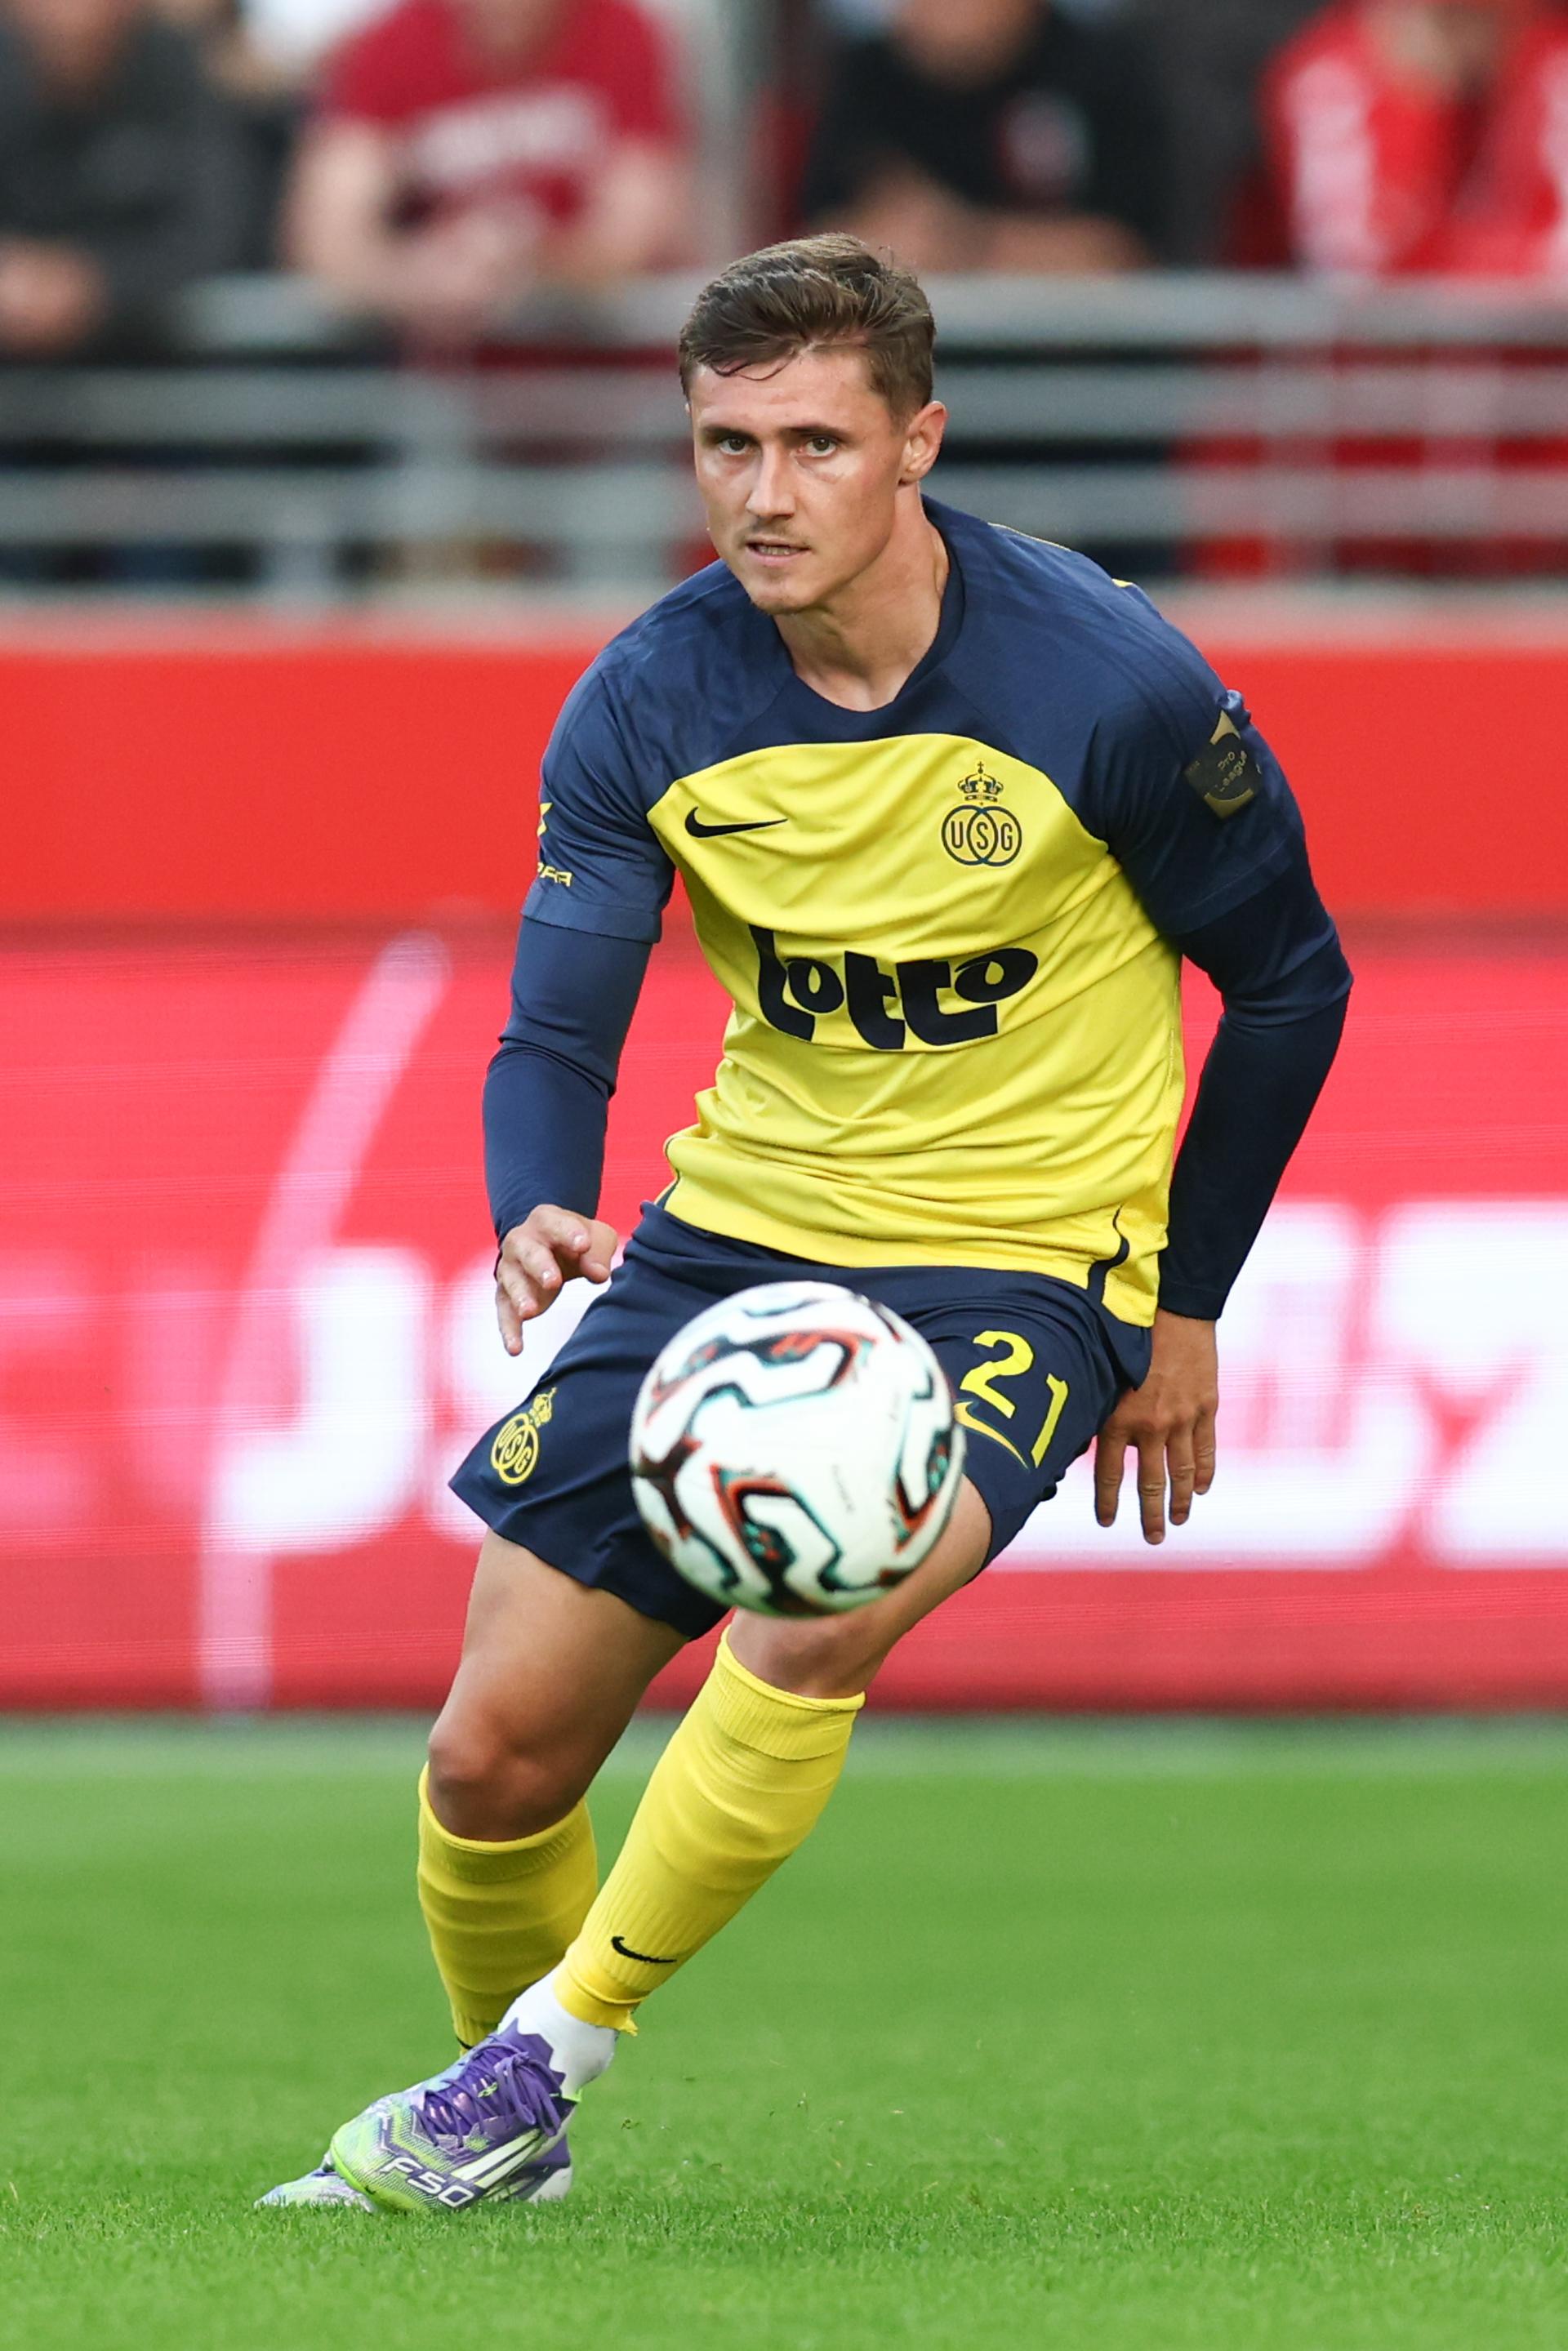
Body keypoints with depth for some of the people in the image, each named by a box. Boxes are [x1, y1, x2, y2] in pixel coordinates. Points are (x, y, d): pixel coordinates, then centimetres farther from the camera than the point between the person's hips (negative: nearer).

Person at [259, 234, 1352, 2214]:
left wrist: (1186, 1310, 2)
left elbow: (1290, 982, -2)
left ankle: (541, 2059, -14)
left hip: (1017, 1267, -4)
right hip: (740, 1226, 4)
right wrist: (535, 1213, -32)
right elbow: (554, 1033, -9)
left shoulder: (1113, 688, -17)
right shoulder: (649, 704, -8)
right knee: (496, 1752, 1)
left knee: (802, 1632, -32)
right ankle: (503, 2154, 27)